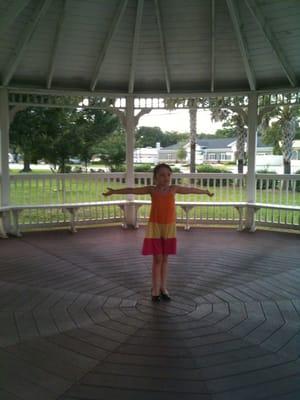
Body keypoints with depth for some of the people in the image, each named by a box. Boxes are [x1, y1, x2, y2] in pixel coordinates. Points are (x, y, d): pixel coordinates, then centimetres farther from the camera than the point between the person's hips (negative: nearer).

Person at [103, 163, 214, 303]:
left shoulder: (174, 188, 2)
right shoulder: (152, 190, -4)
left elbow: (191, 189, 15)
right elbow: (132, 190, -5)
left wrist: (206, 192, 27)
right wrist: (114, 191, -7)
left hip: (169, 227, 2)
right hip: (155, 227, -2)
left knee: (165, 258, 10)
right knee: (157, 259, 2)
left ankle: (163, 287, 22)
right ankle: (155, 289, 15)